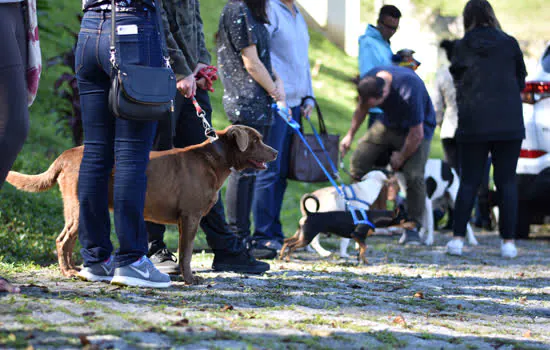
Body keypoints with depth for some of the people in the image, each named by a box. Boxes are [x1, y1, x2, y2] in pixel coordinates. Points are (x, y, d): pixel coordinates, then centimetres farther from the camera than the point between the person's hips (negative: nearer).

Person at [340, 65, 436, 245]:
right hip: (388, 123, 6)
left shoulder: (409, 92, -41)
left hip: (417, 127, -6)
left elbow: (416, 135, -29)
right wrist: (350, 135, 11)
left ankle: (413, 227, -8)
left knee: (413, 175, -23)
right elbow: (361, 108, 5)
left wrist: (401, 158, -14)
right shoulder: (368, 82, -21)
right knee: (359, 159, -5)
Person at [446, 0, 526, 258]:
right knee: (507, 182, 5)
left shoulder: (462, 47, 1)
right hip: (509, 124, 0)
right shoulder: (509, 44, 1)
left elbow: (457, 80, 9)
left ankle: (458, 238, 2)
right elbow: (521, 81, 10)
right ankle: (509, 241, 1)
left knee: (469, 181, 8)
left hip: (473, 123, 0)